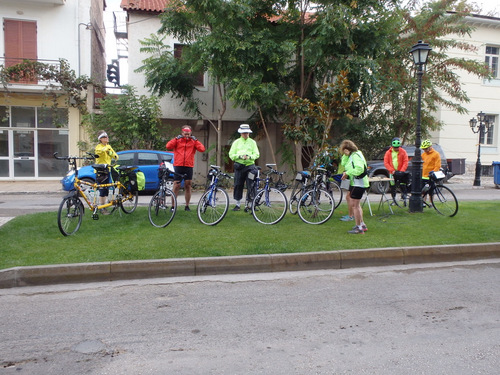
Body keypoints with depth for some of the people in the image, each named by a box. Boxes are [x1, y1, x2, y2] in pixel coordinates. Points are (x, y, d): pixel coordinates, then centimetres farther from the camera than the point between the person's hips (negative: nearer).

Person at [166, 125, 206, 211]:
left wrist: (195, 140, -4)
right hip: (178, 166, -1)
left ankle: (187, 206, 15)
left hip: (189, 167, 1)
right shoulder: (178, 140, 8)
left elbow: (202, 149, -4)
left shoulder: (193, 142, 10)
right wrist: (176, 138, -7)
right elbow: (168, 146, -7)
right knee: (176, 186, -2)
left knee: (188, 186, 6)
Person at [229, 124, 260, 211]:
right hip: (239, 166, 0)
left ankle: (248, 204, 6)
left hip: (250, 165, 0)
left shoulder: (252, 142, 9)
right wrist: (240, 156, -13)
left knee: (250, 186, -3)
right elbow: (231, 154, 3)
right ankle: (238, 204, 13)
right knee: (238, 185, 2)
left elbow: (257, 154, 3)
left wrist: (249, 157, -16)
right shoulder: (236, 142, 9)